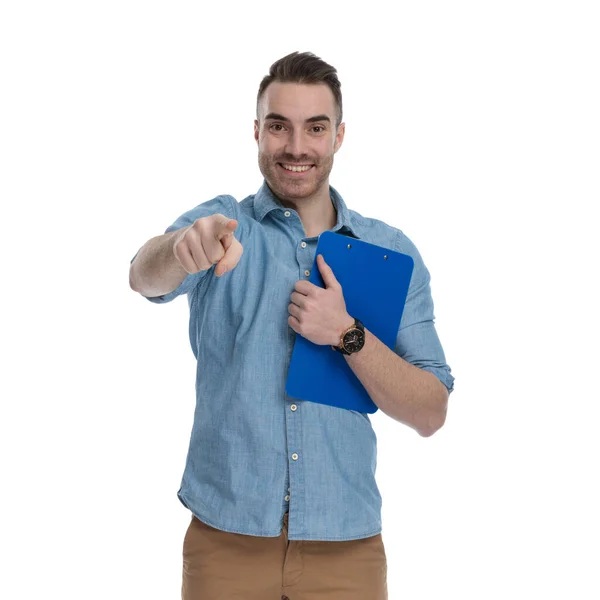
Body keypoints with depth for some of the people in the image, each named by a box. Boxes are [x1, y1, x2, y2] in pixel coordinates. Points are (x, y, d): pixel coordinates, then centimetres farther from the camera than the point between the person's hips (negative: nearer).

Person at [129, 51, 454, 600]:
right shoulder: (222, 225, -2)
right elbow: (147, 278, -23)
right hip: (226, 539, -1)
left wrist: (348, 335, -17)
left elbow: (431, 415, -2)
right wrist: (185, 246, -45)